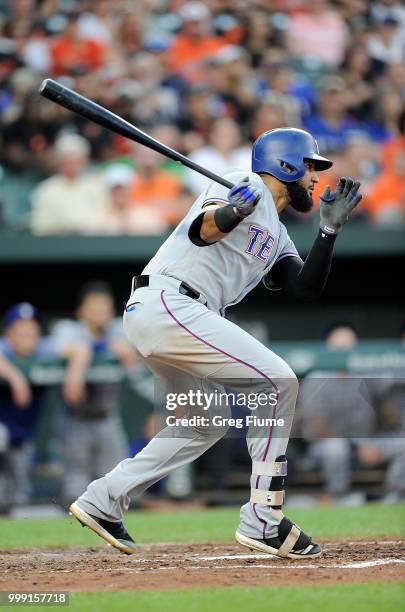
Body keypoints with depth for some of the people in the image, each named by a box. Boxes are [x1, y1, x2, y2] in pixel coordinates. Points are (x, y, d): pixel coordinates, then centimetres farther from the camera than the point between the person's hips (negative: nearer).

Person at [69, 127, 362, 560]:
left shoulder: (276, 237, 26)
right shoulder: (246, 185, 0)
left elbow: (306, 287, 13)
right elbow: (202, 230, -17)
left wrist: (330, 228, 5)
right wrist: (233, 210, -37)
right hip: (166, 302, -10)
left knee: (206, 423, 20)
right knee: (277, 382, -12)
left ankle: (102, 501, 19)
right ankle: (263, 521, -13)